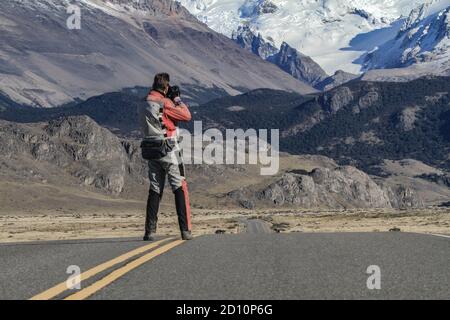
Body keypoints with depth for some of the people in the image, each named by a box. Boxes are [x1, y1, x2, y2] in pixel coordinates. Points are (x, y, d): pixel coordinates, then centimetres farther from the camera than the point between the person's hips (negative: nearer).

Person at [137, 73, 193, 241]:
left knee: (155, 190, 10)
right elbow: (187, 116, -11)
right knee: (180, 188, -1)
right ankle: (185, 230, -4)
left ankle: (150, 230, 6)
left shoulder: (142, 106, 11)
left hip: (152, 151, 7)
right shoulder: (164, 103, -13)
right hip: (169, 151, -6)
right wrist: (179, 101, 4)